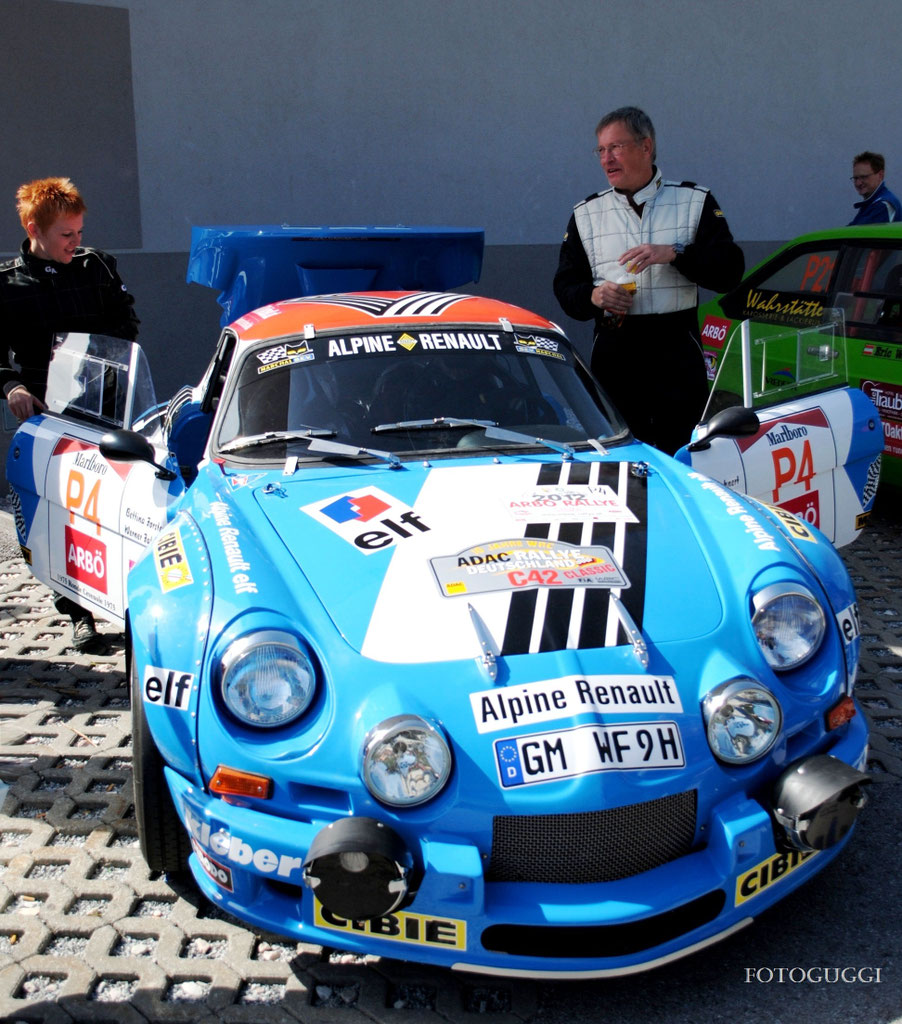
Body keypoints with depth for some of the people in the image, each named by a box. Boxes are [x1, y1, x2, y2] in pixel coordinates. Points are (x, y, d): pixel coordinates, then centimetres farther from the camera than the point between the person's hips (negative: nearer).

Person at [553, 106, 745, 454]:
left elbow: (731, 269, -1)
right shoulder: (586, 214, 14)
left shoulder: (694, 201, 8)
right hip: (614, 352, 2)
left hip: (678, 351, -1)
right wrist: (593, 296, -9)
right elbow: (565, 285, 13)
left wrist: (674, 253, -15)